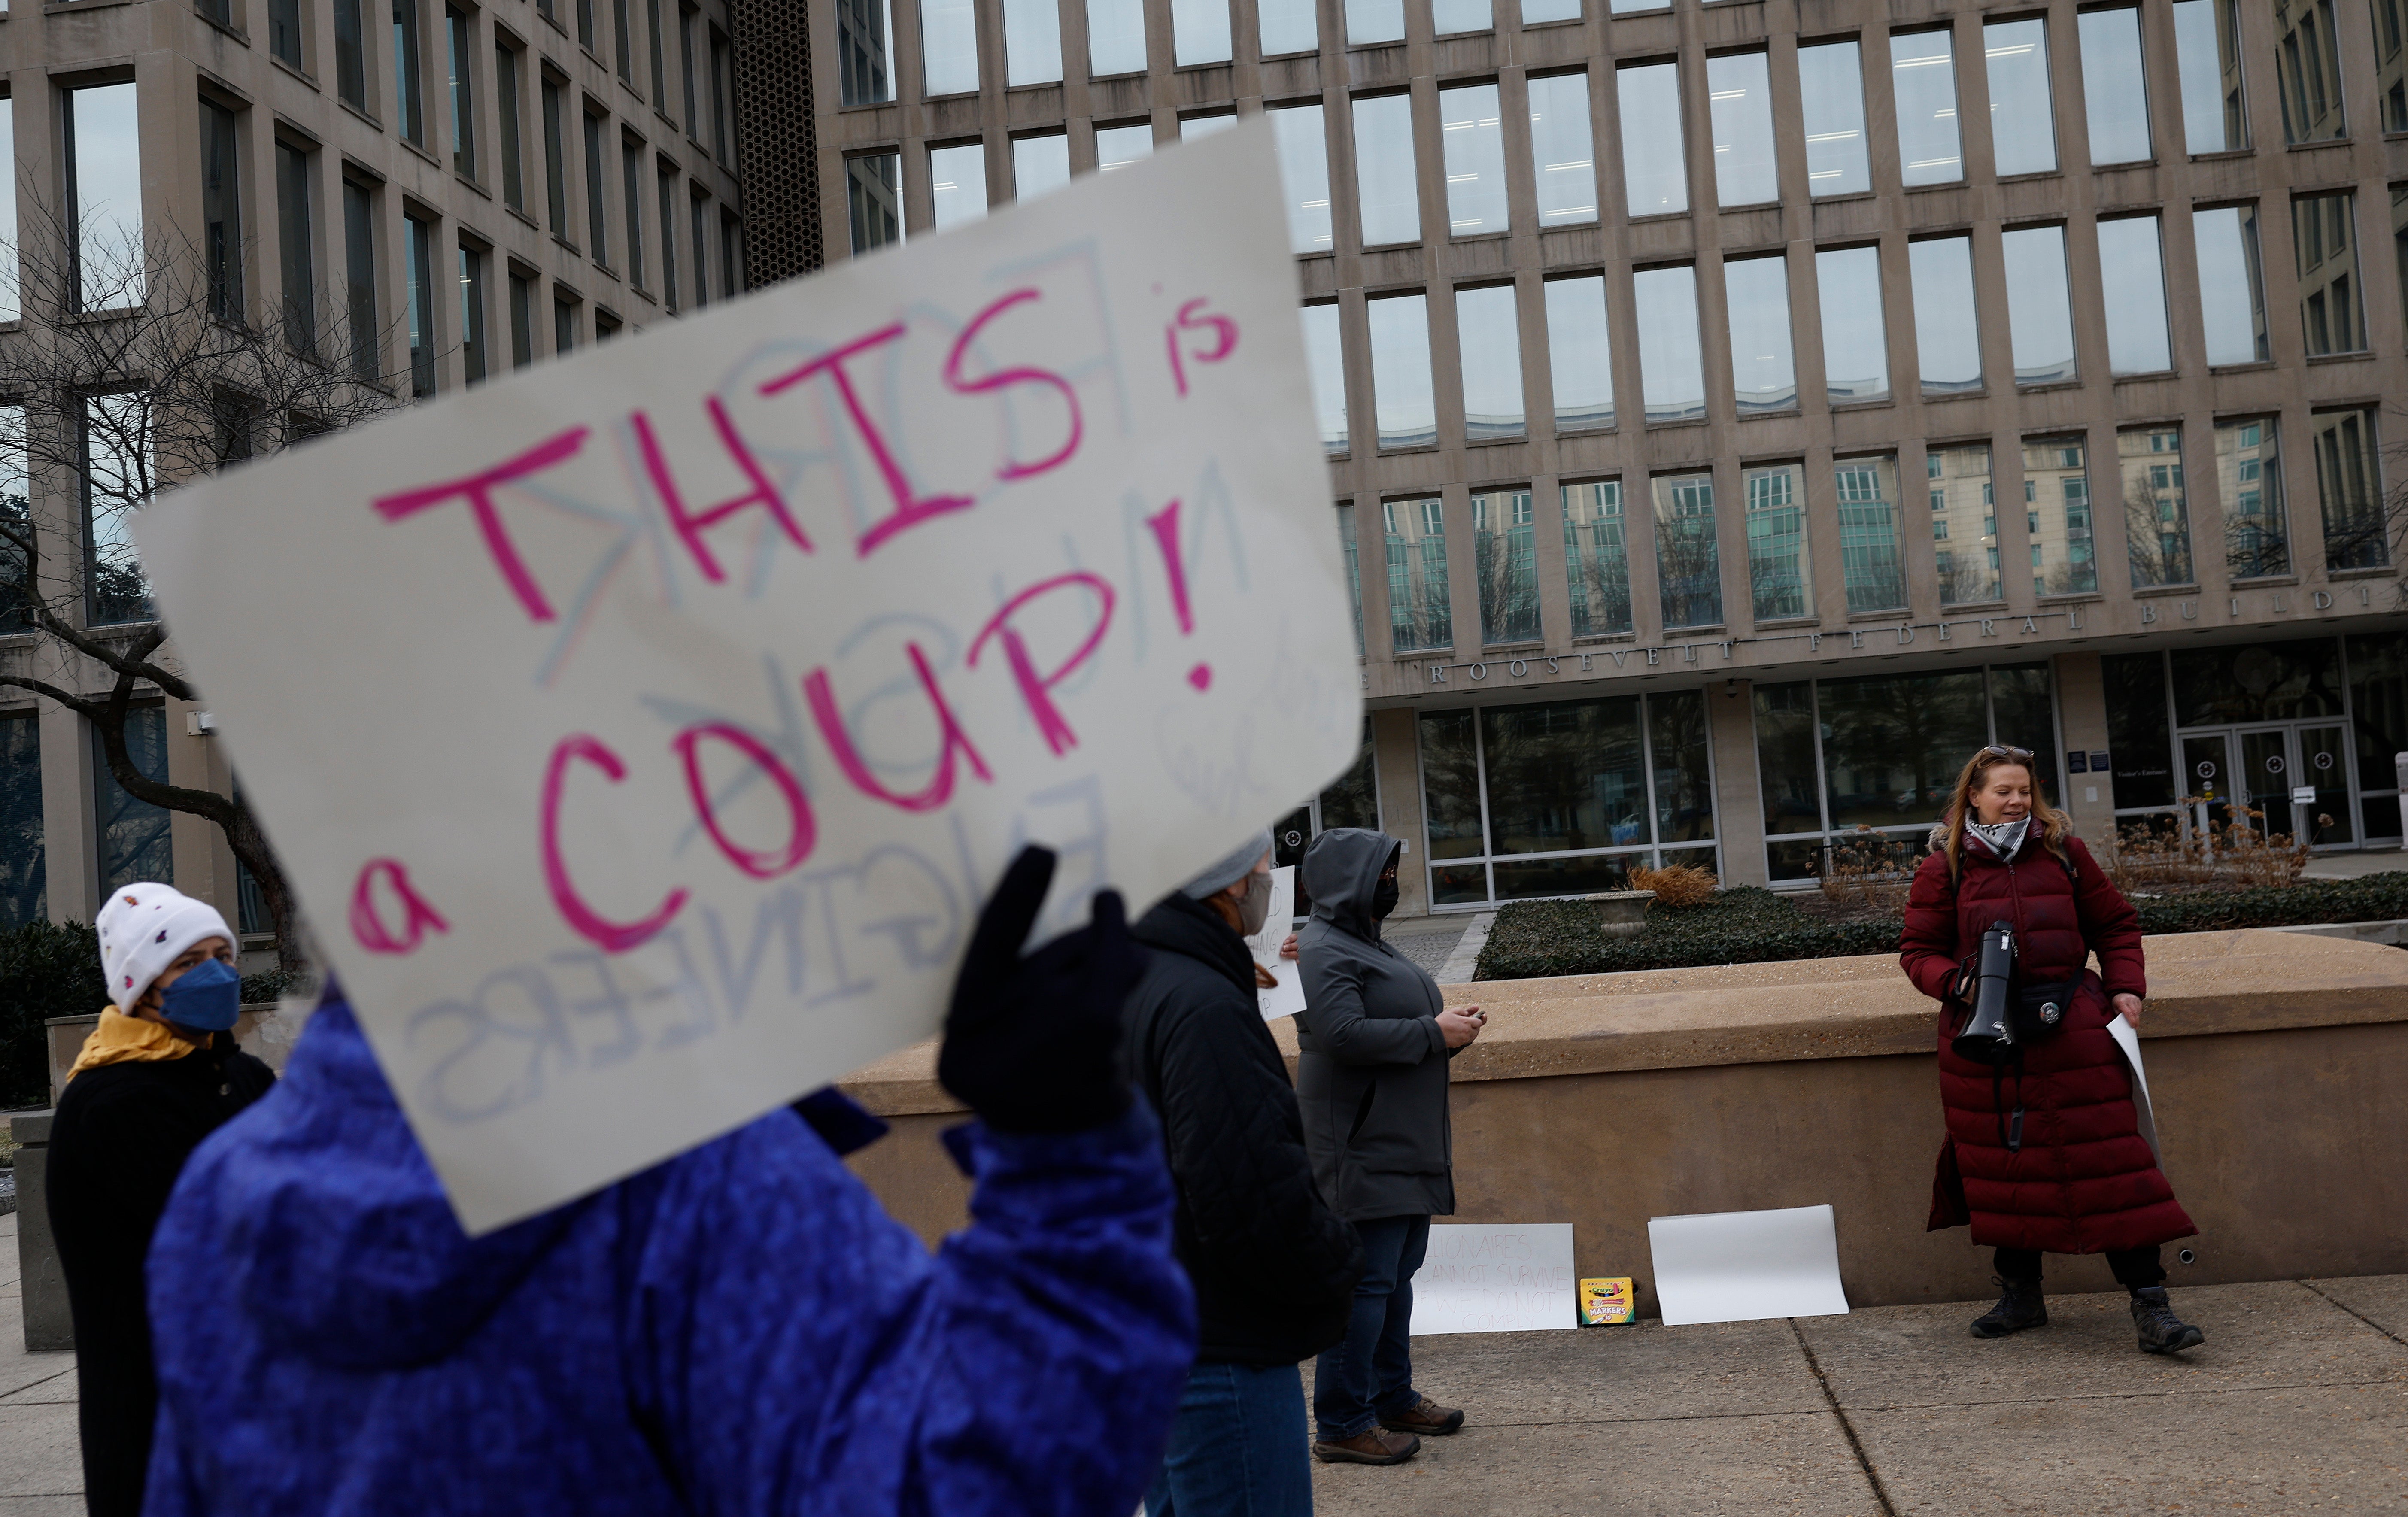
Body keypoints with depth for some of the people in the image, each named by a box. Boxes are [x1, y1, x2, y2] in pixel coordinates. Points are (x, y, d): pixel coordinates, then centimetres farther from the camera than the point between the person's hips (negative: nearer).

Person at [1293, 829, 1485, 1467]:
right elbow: (1344, 1032, -27)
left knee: (1397, 1273, 17)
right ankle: (1341, 1426, -2)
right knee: (1365, 1282, -8)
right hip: (1364, 1151, -11)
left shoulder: (1368, 944, 19)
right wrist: (1433, 1033, -19)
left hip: (1401, 1144, 11)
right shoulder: (1325, 949, -15)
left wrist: (1450, 1025, 5)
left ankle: (1394, 1398, 28)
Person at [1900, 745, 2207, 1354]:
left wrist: (2125, 987, 2)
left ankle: (2150, 1305, -3)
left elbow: (2116, 923, 15)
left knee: (2108, 1157, -7)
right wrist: (1956, 982, -14)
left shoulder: (2064, 852, 7)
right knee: (2002, 1165, 7)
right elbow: (1919, 950, 6)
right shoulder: (1944, 868, 4)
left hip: (2073, 1030, 0)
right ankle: (2021, 1296, 24)